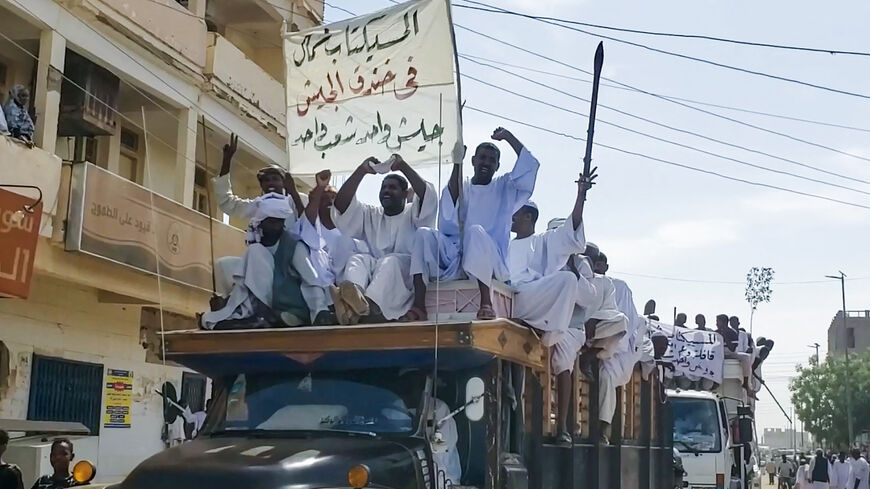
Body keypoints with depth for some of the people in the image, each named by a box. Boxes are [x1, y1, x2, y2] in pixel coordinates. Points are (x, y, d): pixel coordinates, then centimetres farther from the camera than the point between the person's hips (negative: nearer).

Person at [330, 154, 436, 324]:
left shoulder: (413, 214, 18)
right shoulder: (370, 214, 27)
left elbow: (427, 196, -5)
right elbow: (342, 205, 8)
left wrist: (403, 167, -10)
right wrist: (362, 171, -3)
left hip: (406, 270, -3)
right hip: (374, 270, 3)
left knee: (390, 261, -36)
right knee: (357, 258, -29)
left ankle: (368, 305, -69)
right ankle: (356, 297, -66)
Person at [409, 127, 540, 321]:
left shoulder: (504, 187, 19)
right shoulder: (461, 188, 19)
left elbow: (530, 165, 1)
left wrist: (507, 136, 5)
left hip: (491, 264, -2)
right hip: (454, 260, 2)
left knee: (475, 231, -34)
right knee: (424, 234, -23)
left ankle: (486, 301, -44)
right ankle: (418, 305, -35)